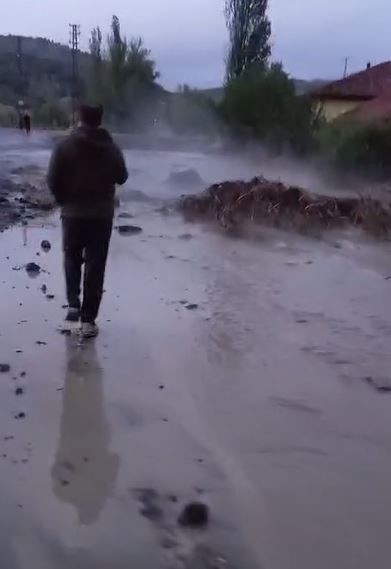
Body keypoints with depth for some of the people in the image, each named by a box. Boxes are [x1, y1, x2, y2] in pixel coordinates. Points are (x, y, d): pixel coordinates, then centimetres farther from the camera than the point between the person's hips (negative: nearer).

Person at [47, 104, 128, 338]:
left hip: (73, 213, 0)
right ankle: (88, 320, 4)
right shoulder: (111, 147, -3)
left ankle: (74, 304, 10)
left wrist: (64, 201, 8)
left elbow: (53, 180, -8)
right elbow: (122, 178, 7)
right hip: (102, 214, 1)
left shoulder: (65, 146, -8)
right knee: (95, 265, 5)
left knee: (72, 258, 22)